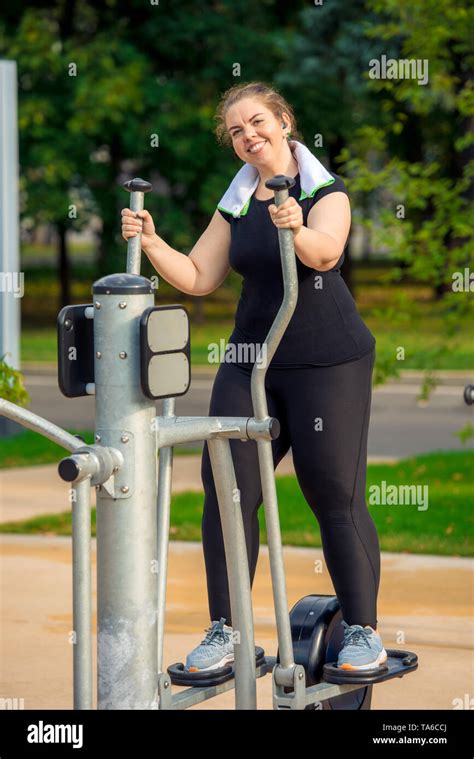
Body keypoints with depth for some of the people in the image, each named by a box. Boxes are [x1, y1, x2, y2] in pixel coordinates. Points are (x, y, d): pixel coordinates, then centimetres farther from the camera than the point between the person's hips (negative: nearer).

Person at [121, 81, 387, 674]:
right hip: (251, 358, 5)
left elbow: (325, 252, -23)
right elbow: (198, 278, 11)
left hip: (327, 363, -5)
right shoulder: (235, 205, 12)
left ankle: (363, 631, 5)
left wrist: (297, 230, -44)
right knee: (225, 489, -3)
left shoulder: (325, 190, -3)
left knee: (335, 494, -6)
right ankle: (224, 630, 5)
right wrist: (152, 243, -4)